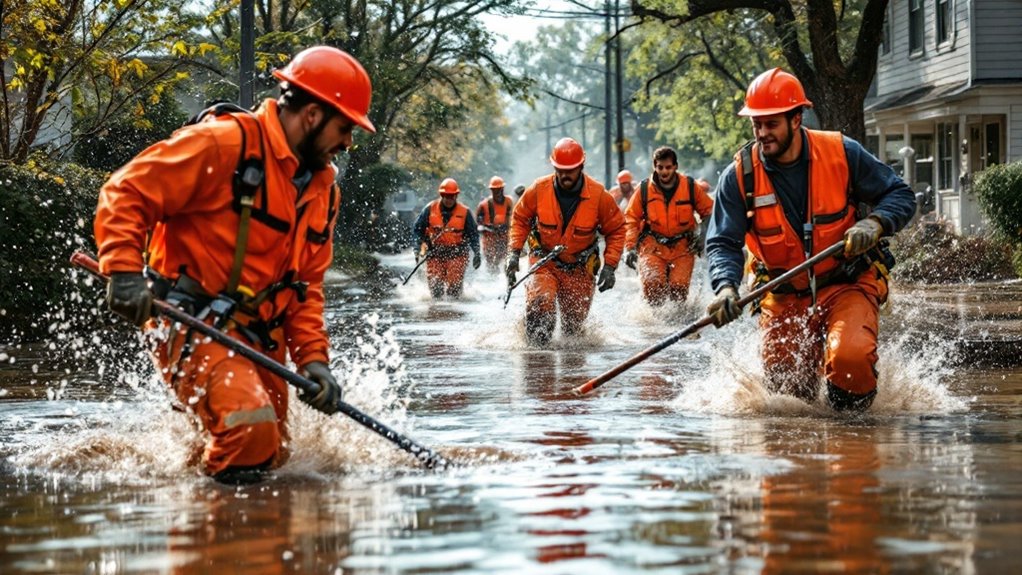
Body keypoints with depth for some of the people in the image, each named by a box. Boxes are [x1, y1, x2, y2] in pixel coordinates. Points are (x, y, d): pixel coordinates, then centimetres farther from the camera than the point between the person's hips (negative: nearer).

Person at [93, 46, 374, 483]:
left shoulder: (323, 188, 13)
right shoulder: (225, 143, -14)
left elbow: (307, 284, 15)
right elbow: (125, 192, -15)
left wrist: (312, 357, 1)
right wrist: (125, 271, -28)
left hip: (259, 340, 9)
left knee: (273, 455, 13)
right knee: (250, 433, -28)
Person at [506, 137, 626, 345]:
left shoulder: (598, 196, -13)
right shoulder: (539, 190, -13)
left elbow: (616, 230, -1)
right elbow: (519, 218, 3)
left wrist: (609, 266, -9)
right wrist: (514, 253, -7)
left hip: (580, 268, 1)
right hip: (544, 263, -1)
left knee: (574, 324, 8)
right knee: (540, 303, -28)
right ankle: (534, 344, -8)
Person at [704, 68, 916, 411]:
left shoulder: (842, 154, -9)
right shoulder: (739, 176, -8)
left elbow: (900, 195, 1)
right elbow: (723, 243, -10)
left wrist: (875, 223, -20)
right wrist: (725, 287, -30)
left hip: (846, 285, -2)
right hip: (784, 298, 2)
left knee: (849, 358, -29)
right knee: (785, 387, 0)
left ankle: (855, 412, 4)